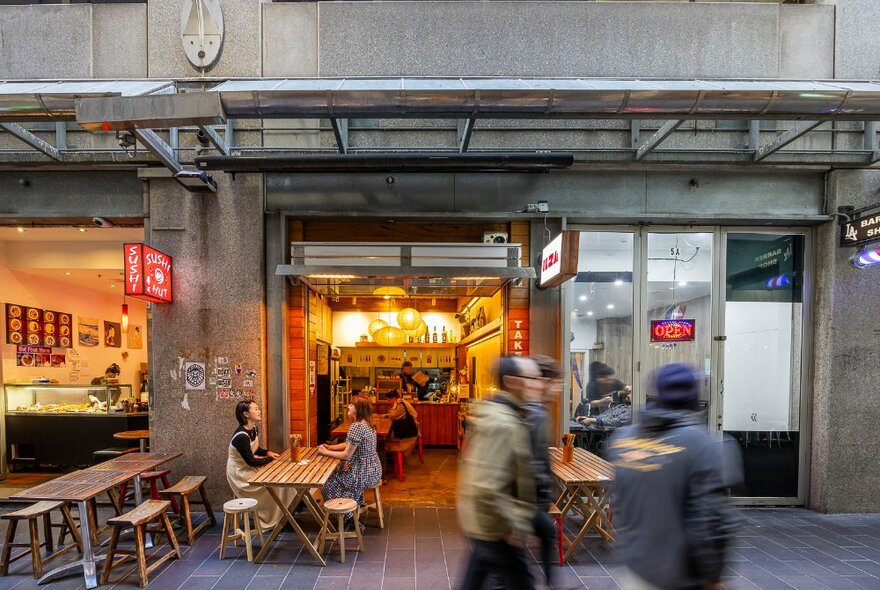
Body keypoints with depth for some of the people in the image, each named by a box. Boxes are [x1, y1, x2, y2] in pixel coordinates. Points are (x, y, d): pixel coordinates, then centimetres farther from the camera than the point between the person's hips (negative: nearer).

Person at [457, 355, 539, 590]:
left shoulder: (495, 412, 5)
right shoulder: (502, 424, -26)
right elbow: (488, 487, -32)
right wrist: (515, 525, -22)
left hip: (482, 523, 9)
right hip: (496, 528, -9)